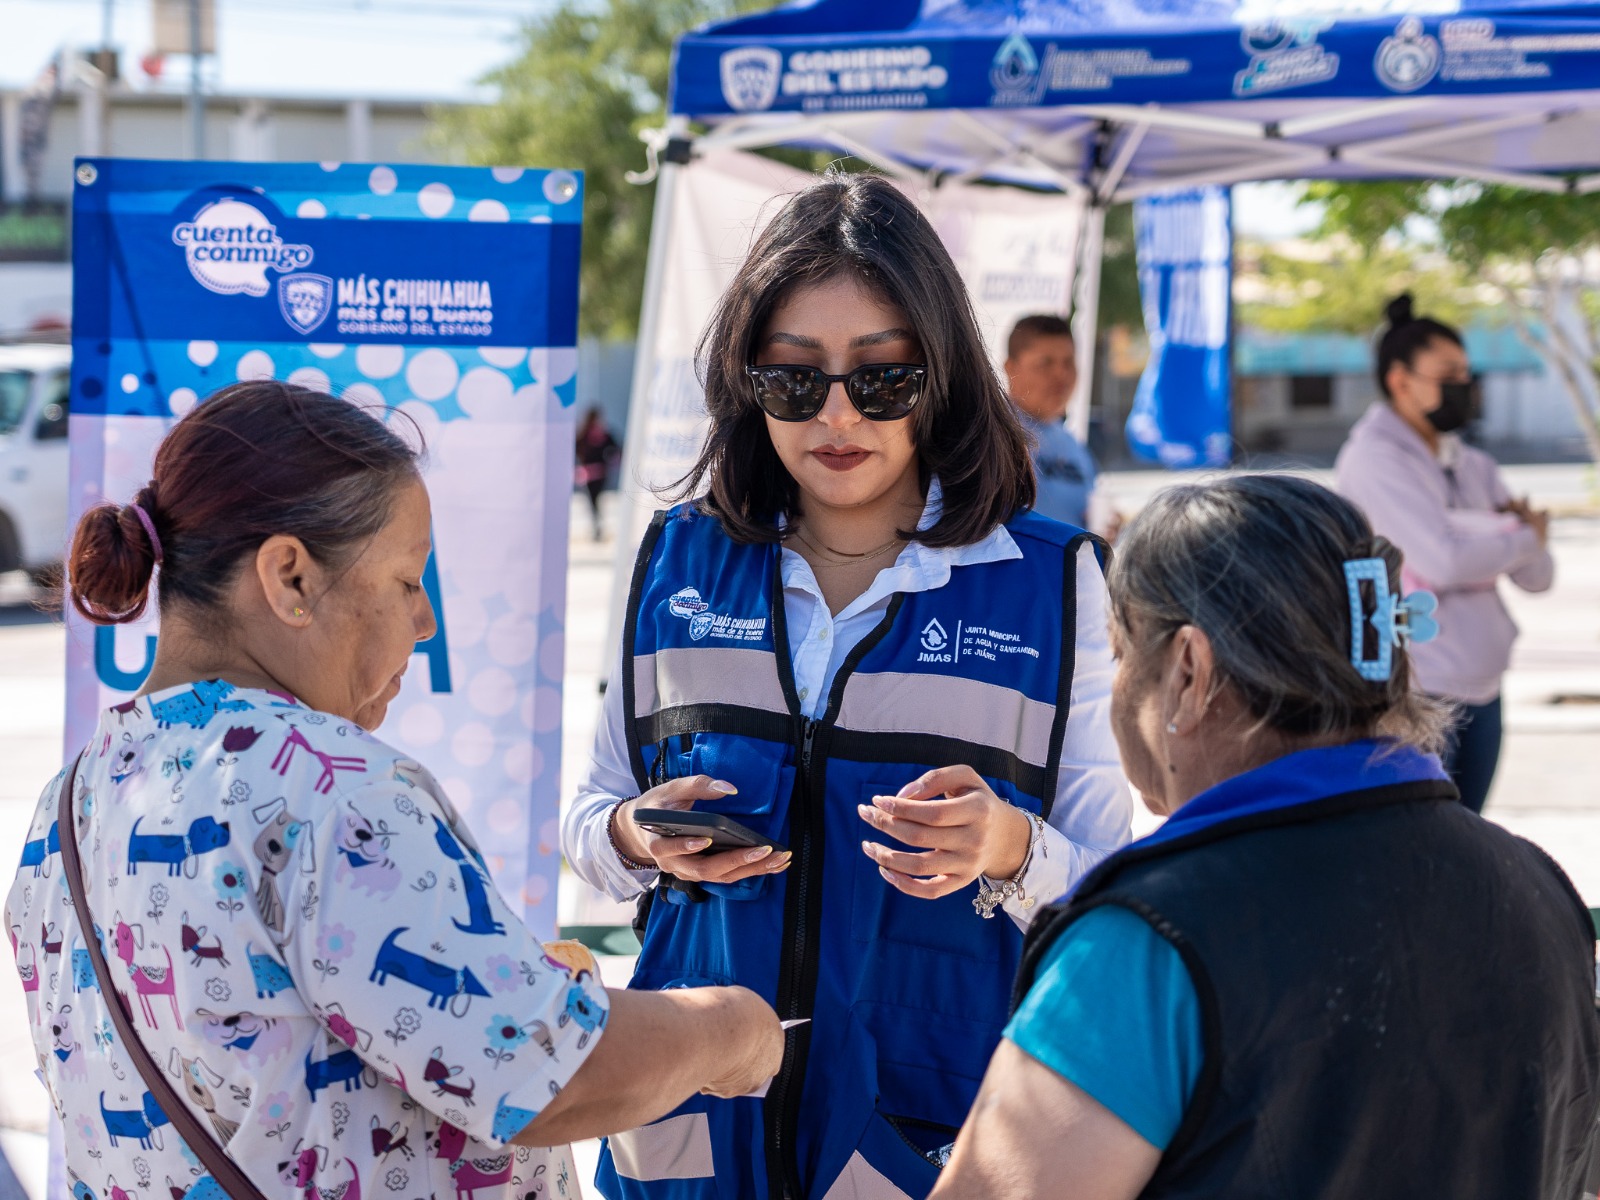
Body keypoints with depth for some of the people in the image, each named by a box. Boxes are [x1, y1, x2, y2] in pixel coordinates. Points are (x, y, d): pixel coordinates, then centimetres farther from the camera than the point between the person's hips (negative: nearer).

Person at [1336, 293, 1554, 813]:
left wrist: (1517, 526, -11)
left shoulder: (1473, 466, 12)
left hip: (1481, 690, 7)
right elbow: (1444, 560, -21)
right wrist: (1524, 536, -4)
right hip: (1417, 692, -7)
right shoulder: (1374, 458, -10)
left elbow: (1537, 575, 11)